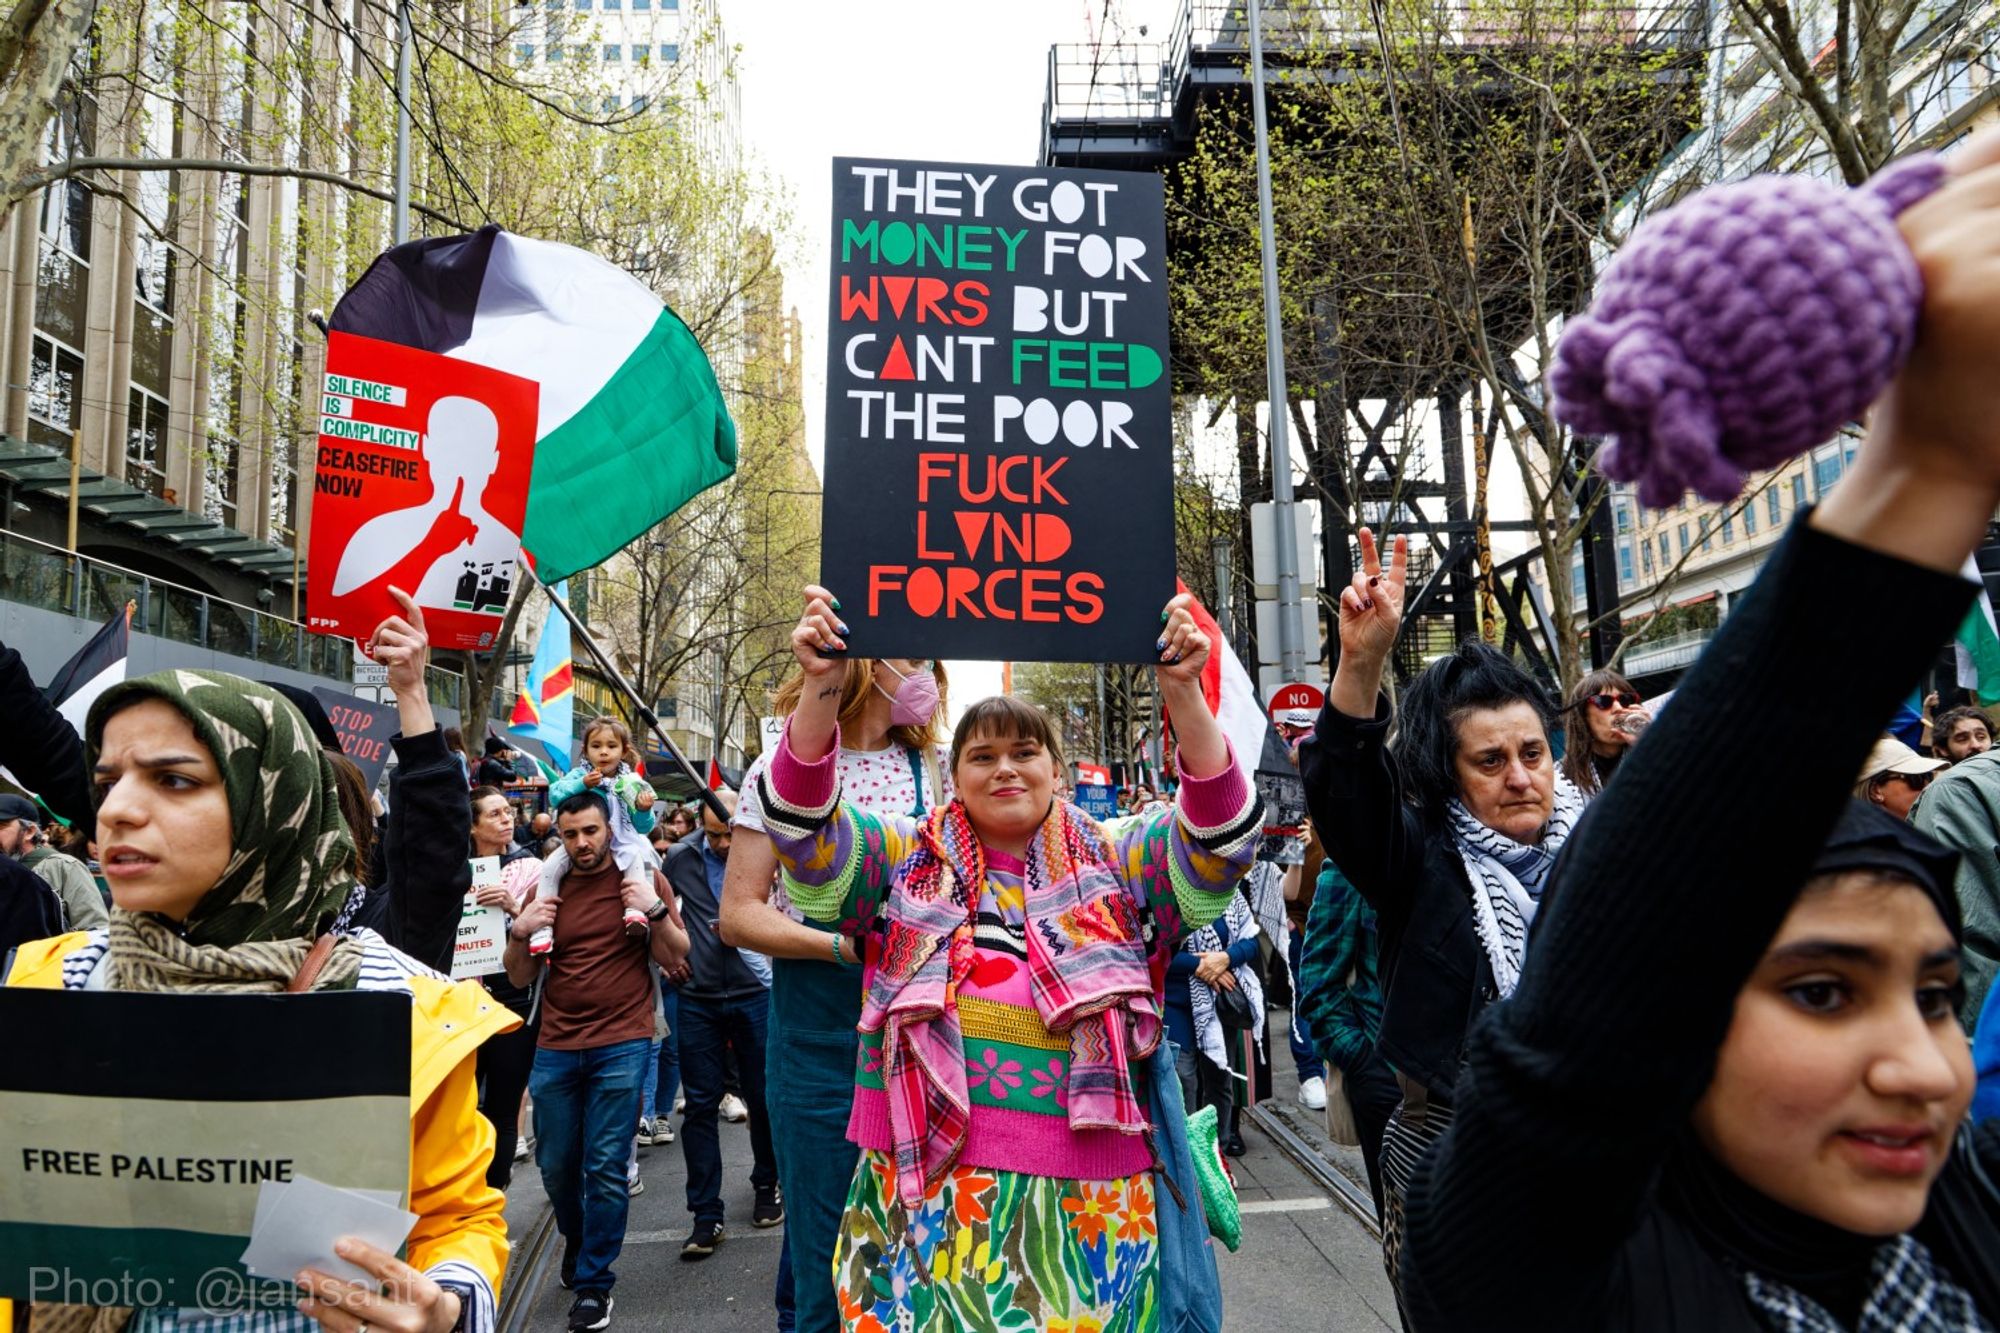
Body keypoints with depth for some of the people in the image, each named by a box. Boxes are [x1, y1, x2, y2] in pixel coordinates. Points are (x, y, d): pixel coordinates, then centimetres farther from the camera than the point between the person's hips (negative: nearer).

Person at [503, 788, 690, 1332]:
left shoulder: (642, 879, -1)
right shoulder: (548, 887, 6)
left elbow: (676, 960, -3)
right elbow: (521, 978, 10)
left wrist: (656, 910, -18)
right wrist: (519, 931, -9)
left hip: (621, 1045, -3)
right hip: (555, 1048, 3)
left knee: (605, 1167, -3)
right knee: (555, 1164, 12)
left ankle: (594, 1283, 13)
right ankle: (577, 1241, 40)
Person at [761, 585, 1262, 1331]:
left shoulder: (1111, 862, 6)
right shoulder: (907, 860, 7)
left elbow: (1221, 835, -6)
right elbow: (805, 826, -5)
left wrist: (1183, 695, -20)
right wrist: (821, 688, -20)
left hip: (1083, 1186, 0)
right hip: (931, 1177, 0)